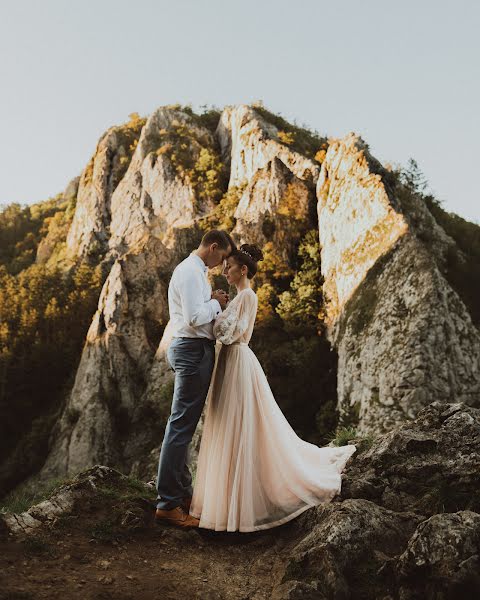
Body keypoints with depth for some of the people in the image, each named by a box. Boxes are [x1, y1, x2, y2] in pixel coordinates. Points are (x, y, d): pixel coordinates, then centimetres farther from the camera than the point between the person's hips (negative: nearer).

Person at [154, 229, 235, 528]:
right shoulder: (190, 271, -14)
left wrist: (214, 301, 5)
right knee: (182, 425, -8)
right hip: (192, 349, -11)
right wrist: (217, 302, -7)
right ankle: (168, 503, -2)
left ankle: (183, 492, 26)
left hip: (194, 349, 11)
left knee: (185, 426, 15)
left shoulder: (197, 271, 19)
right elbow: (195, 318, -23)